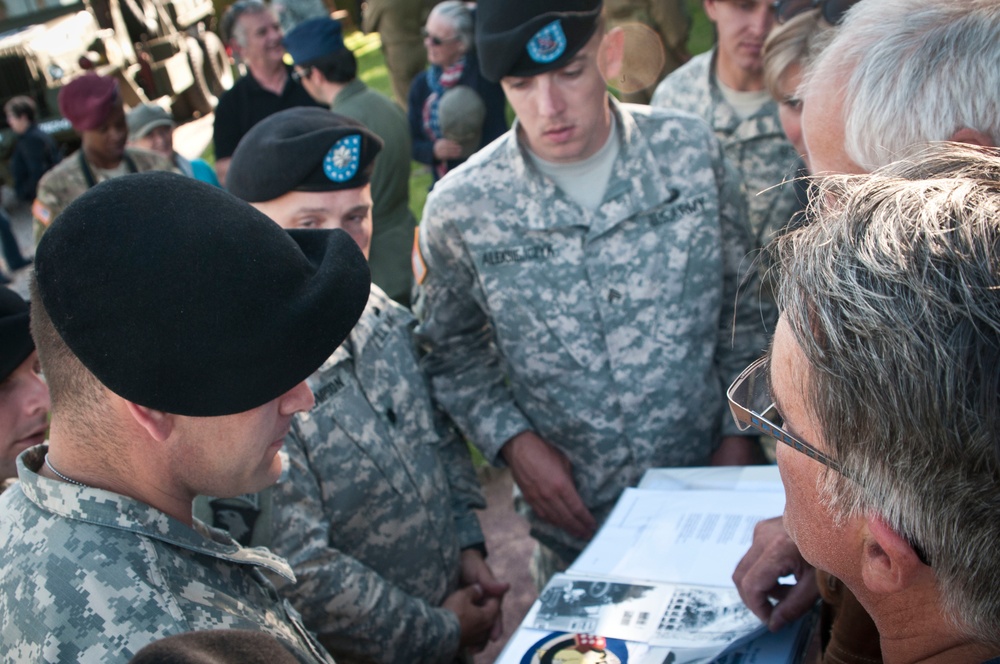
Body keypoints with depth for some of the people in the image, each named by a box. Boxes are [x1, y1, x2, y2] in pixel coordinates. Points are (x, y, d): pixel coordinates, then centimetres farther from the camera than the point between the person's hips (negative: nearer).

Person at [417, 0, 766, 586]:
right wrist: (512, 440, -12)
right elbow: (454, 352, 1)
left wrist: (741, 433, -1)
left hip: (709, 492, 2)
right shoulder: (461, 208, -15)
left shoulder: (692, 151, -11)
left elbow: (742, 304, 2)